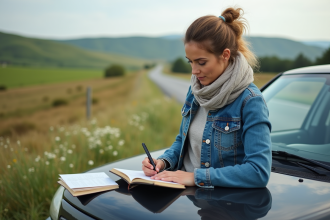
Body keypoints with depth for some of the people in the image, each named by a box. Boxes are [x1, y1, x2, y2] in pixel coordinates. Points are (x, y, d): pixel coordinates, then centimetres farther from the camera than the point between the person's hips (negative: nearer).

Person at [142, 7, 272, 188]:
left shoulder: (250, 101, -15)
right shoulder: (195, 89, 5)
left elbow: (259, 172, -22)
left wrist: (196, 176, -23)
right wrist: (164, 161, -3)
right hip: (185, 193, 6)